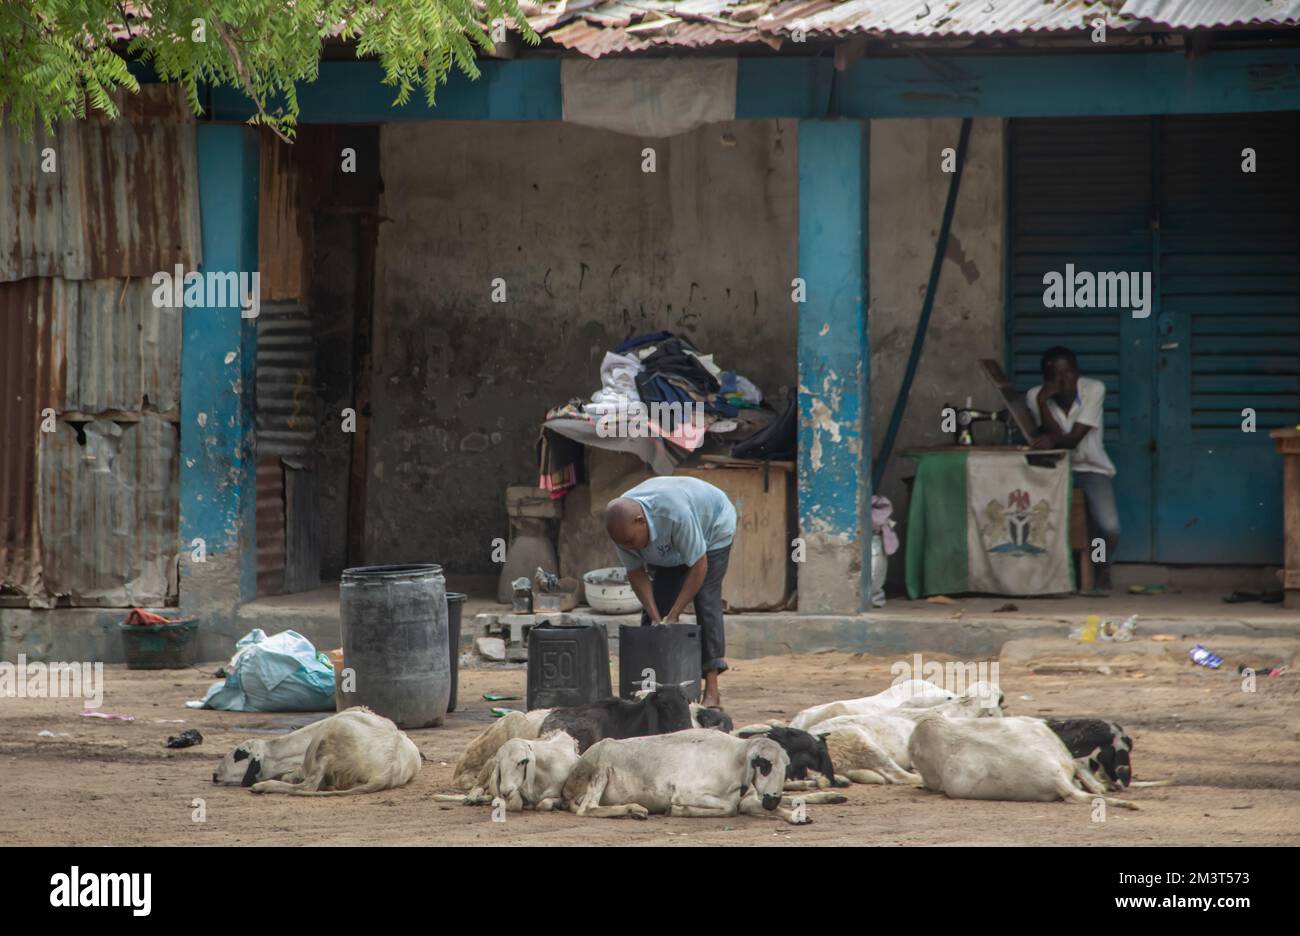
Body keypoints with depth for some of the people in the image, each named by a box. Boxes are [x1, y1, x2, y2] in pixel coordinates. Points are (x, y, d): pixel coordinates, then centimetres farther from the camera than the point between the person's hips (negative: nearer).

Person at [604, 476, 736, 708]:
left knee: (706, 603, -18)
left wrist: (673, 616, -34)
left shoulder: (676, 514, -45)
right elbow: (636, 574, -16)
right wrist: (656, 619, -26)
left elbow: (698, 567, -36)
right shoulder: (622, 527, -28)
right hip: (667, 550, 6)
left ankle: (712, 691, -21)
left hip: (713, 530, -6)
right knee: (652, 607, -7)